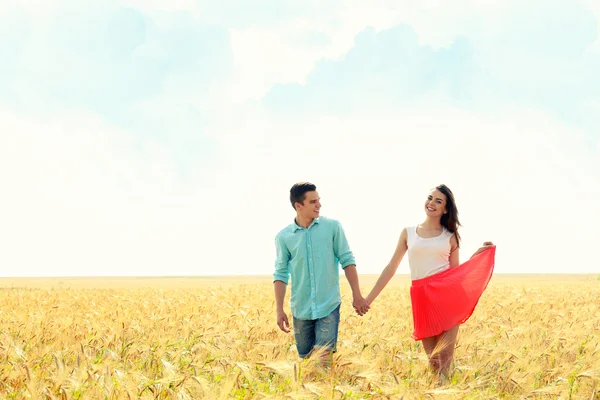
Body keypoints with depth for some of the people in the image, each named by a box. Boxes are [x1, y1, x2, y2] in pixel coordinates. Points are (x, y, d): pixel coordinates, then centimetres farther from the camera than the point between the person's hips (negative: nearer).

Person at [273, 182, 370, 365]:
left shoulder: (332, 227, -2)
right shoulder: (284, 237, 0)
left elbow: (347, 260, 1)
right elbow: (281, 274, 3)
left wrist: (357, 295, -3)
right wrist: (280, 310, -3)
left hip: (329, 307, -2)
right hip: (301, 310, 2)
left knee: (325, 358, -11)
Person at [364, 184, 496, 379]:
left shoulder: (450, 236, 9)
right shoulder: (408, 233, 11)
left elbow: (457, 272, 10)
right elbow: (391, 267, 11)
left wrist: (478, 253, -1)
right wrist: (369, 298, 9)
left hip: (447, 294, -1)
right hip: (422, 298, 1)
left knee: (445, 355, -7)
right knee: (431, 357, 4)